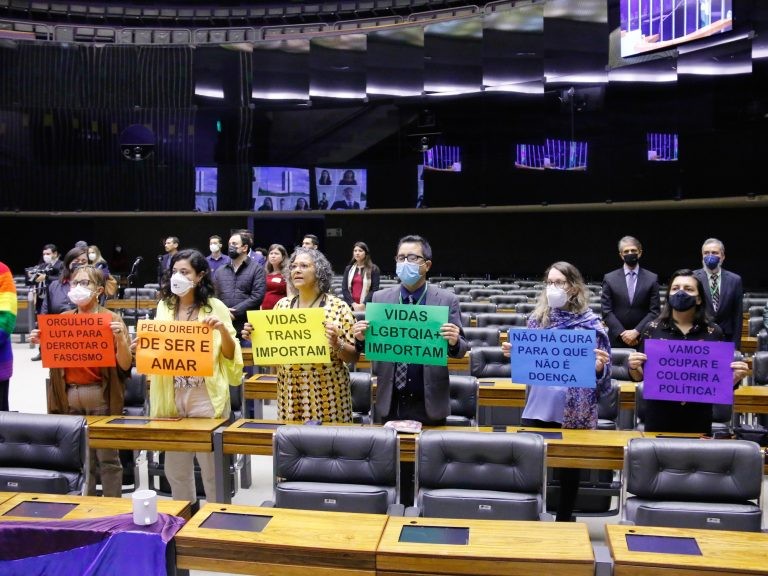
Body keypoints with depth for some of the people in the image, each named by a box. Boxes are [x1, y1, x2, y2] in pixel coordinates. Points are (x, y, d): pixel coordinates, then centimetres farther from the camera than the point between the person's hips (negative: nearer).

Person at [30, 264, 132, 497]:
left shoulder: (111, 319, -4)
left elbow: (125, 364, -8)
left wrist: (120, 337, -24)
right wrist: (41, 343, -2)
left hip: (100, 395, -4)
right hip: (69, 395, 4)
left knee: (107, 456, 0)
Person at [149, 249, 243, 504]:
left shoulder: (215, 307, -4)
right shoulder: (164, 306, 8)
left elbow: (230, 355, -2)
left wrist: (223, 330, -19)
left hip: (205, 396, -4)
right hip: (171, 395, 4)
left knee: (212, 468, 5)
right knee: (175, 468, 14)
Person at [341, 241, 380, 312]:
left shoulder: (373, 269, 3)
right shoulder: (348, 269, 13)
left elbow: (375, 290, -3)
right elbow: (344, 289, 7)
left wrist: (363, 304, -13)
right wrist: (353, 304, -7)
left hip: (366, 307, -3)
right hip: (351, 306, 3)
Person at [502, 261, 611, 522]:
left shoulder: (590, 323, -5)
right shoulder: (537, 318, 5)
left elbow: (599, 371, -2)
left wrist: (600, 366, -24)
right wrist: (513, 352, -7)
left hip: (574, 410, -2)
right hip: (539, 405, 3)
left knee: (569, 465, 10)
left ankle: (563, 521, 28)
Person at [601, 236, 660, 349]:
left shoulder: (652, 279, 5)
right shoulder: (610, 279, 4)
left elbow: (654, 311, 0)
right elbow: (606, 311, 0)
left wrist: (636, 331, -10)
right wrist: (622, 333, -10)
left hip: (643, 339, 0)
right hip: (617, 339, 0)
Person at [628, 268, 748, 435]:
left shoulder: (713, 332, 0)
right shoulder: (653, 328, -2)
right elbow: (639, 376, 2)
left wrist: (737, 376, -13)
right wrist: (633, 367, -18)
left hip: (698, 418, 1)